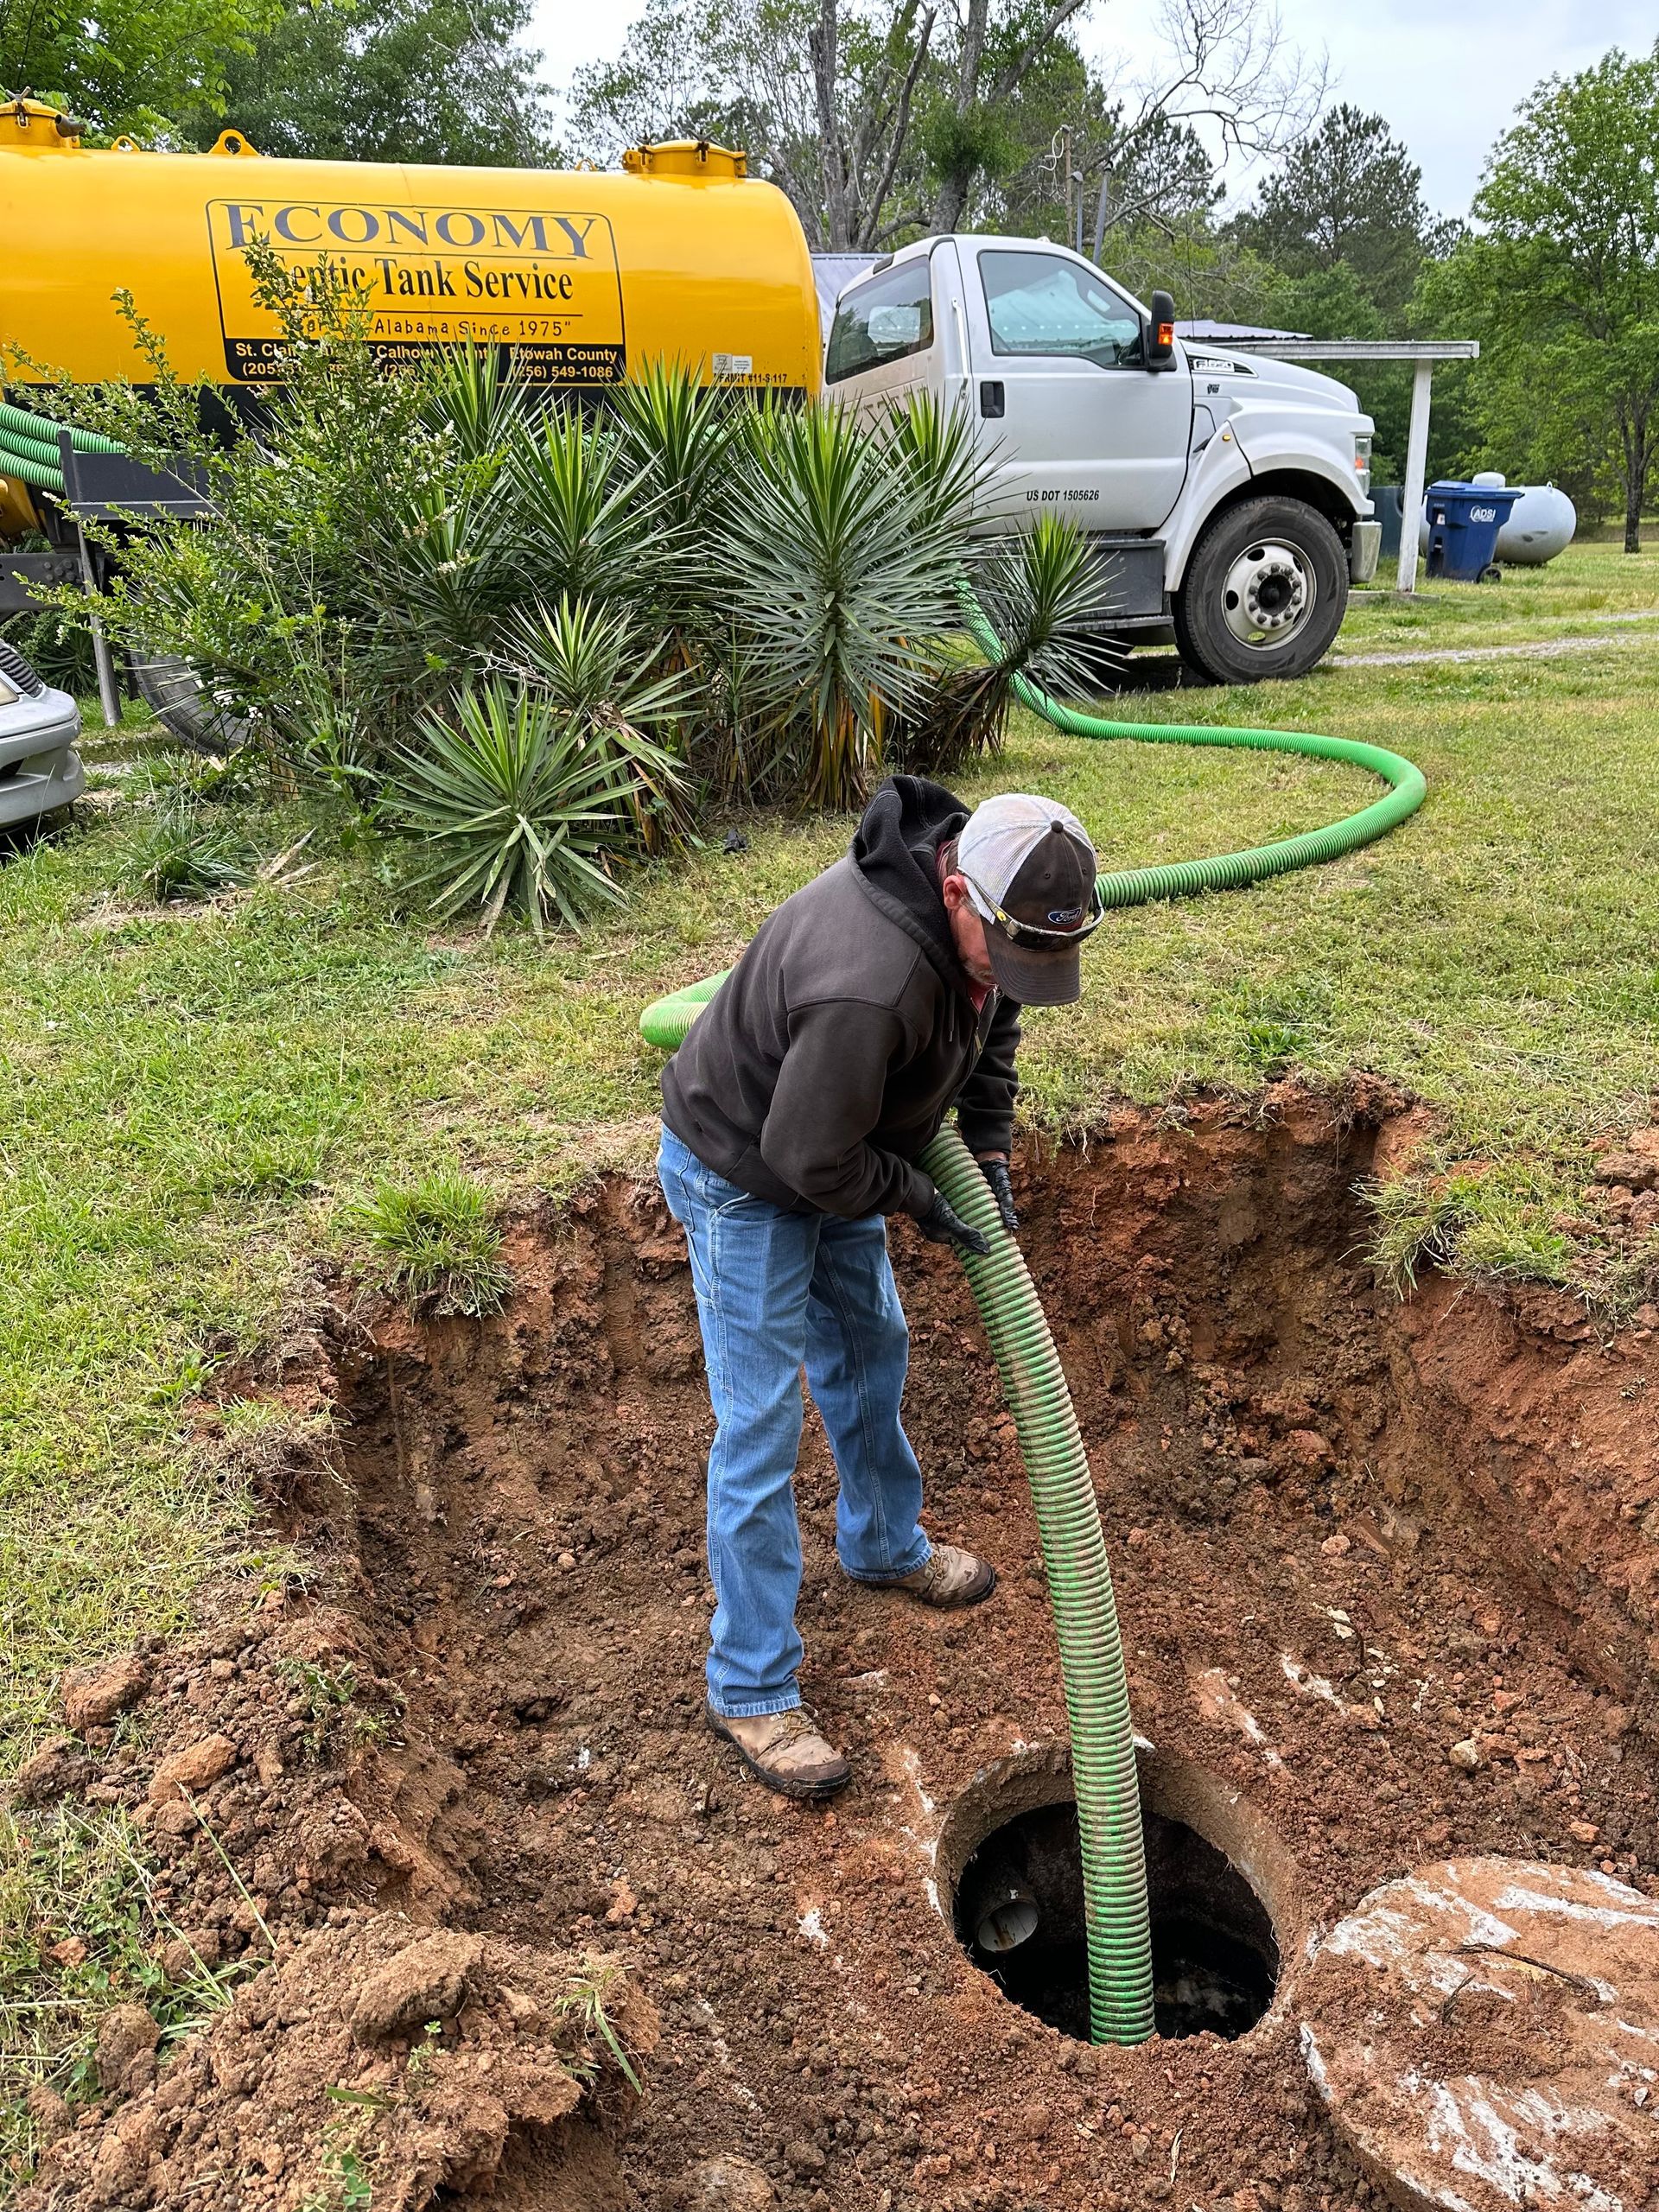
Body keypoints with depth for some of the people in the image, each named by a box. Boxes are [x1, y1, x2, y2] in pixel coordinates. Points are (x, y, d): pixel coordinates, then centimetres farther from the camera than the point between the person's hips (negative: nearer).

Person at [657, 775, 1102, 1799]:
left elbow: (991, 1020, 8)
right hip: (743, 1176, -9)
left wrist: (990, 1147, -1)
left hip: (831, 1148, 9)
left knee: (871, 1352, 23)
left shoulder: (979, 909, -13)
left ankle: (885, 1543, 47)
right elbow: (807, 1154, -32)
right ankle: (752, 1689, 11)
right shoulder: (871, 984, -42)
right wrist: (918, 1202, -16)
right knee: (761, 1427, -4)